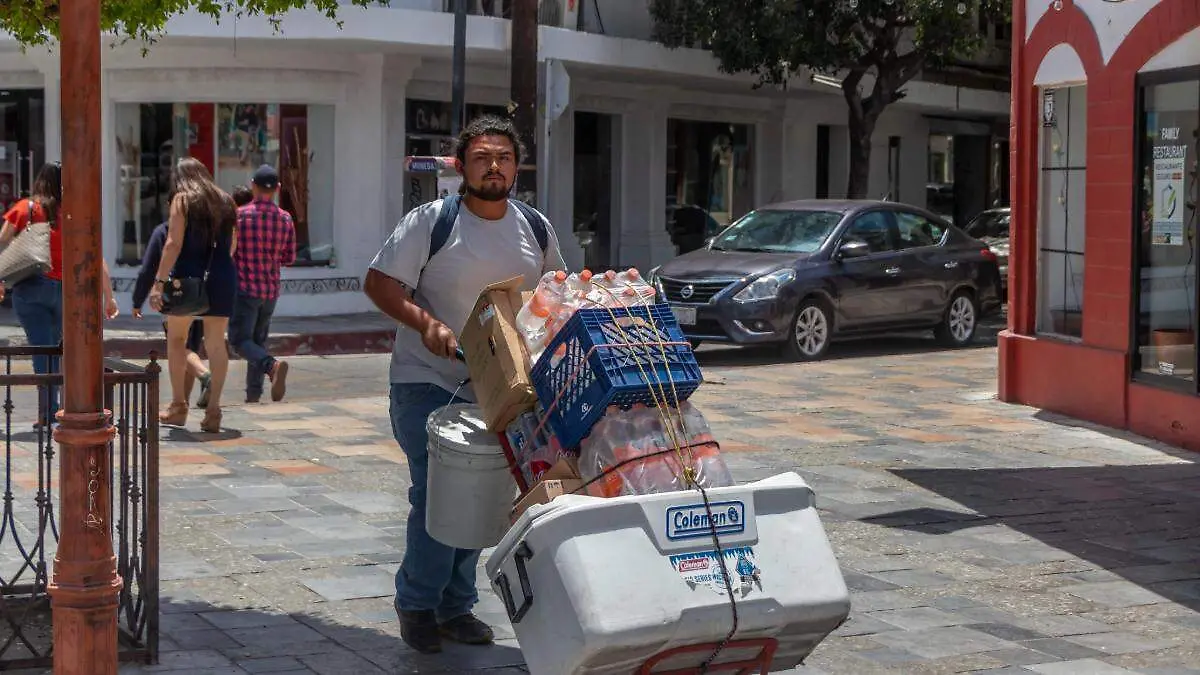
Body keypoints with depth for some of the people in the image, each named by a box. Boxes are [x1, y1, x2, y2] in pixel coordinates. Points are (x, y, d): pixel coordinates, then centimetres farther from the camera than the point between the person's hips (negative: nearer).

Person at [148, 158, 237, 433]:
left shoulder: (182, 199, -2)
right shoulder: (225, 202, 12)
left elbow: (174, 244, -11)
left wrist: (159, 281, -14)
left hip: (189, 276, -4)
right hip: (222, 279, 4)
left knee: (176, 338, 11)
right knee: (216, 343, 5)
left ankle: (178, 407, 10)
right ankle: (213, 410, 0)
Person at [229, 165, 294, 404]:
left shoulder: (240, 215, -11)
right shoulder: (285, 219, 0)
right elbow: (289, 258, 7)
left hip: (245, 287, -5)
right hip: (271, 290, 5)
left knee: (240, 339, -1)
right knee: (259, 339, 16)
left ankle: (272, 365, -27)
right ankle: (253, 392, 16)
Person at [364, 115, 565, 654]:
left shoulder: (537, 230, 7)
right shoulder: (430, 221, -9)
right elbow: (379, 282, -10)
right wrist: (426, 323, -25)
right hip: (428, 384, -5)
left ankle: (456, 605, 25)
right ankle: (416, 604, 9)